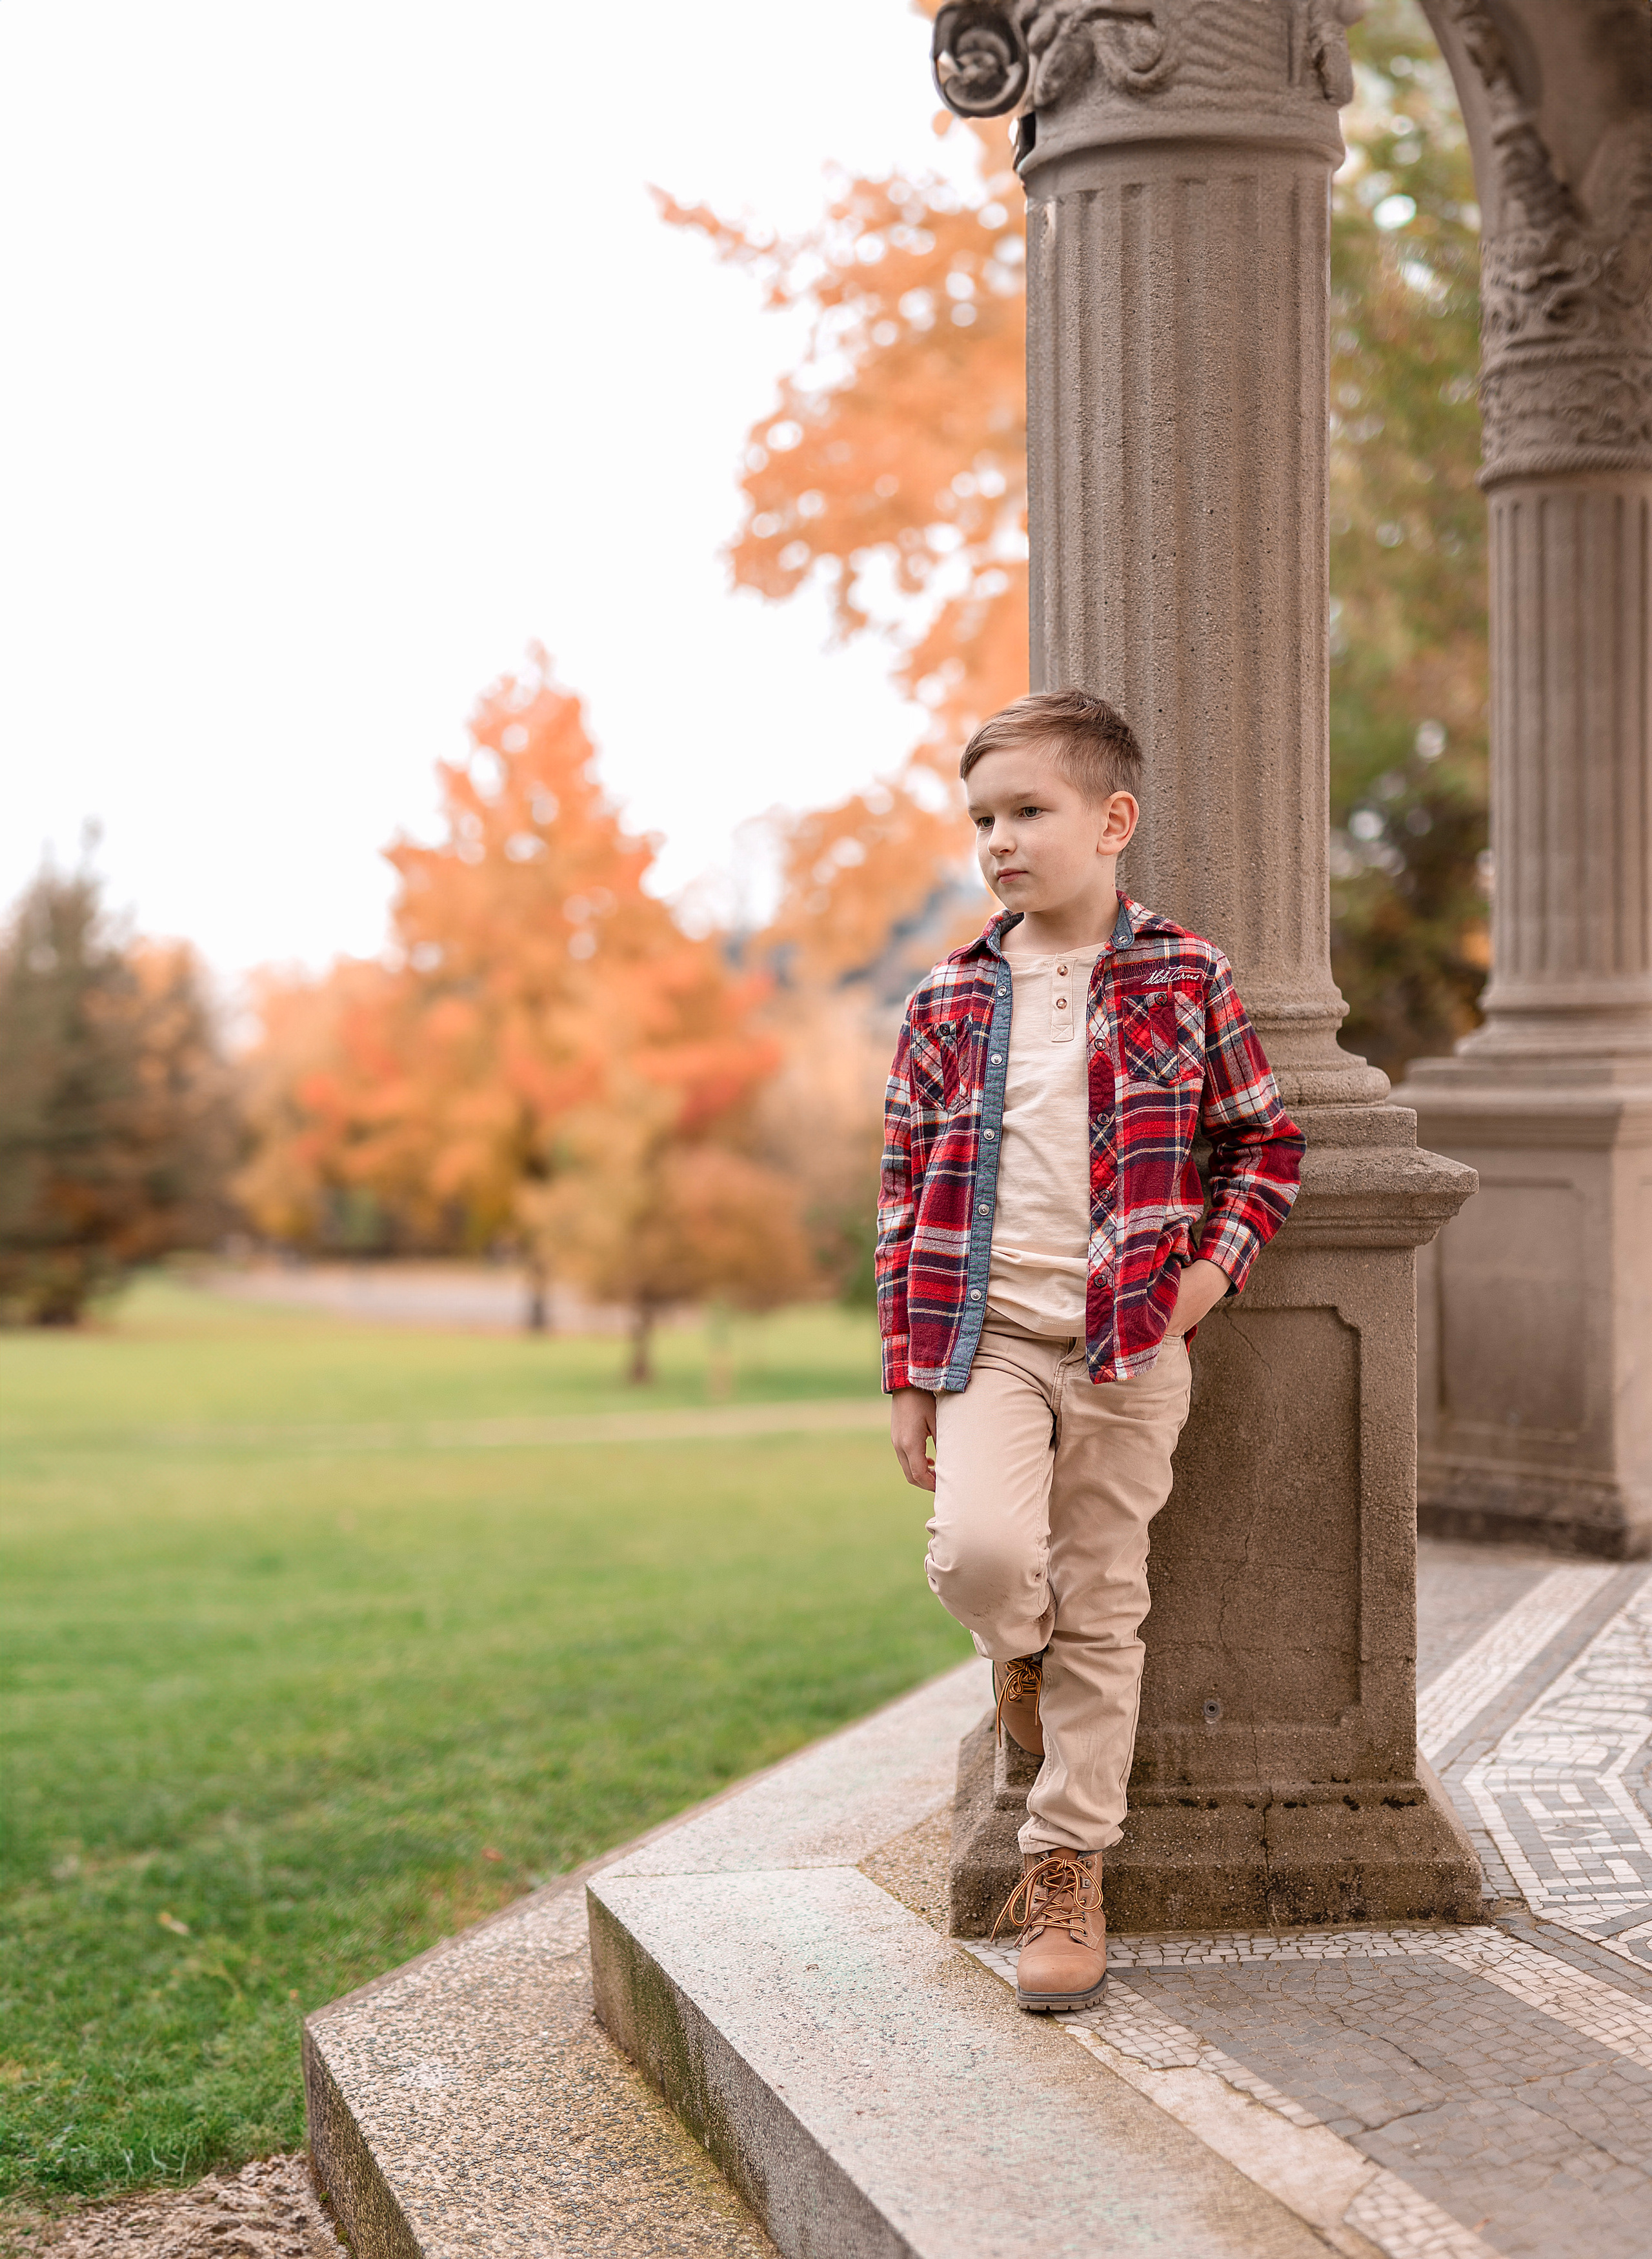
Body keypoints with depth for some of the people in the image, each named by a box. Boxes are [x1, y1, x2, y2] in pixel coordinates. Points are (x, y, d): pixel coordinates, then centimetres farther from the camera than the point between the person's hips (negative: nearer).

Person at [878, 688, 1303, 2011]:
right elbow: (909, 1193, 8)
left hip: (1130, 1348, -1)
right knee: (979, 1552, -22)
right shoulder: (948, 1006, 6)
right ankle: (1022, 1653, 15)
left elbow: (1266, 1141, 9)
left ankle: (1067, 1871, 17)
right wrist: (908, 1371, 4)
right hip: (987, 1333, 1)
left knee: (1102, 1606, 4)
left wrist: (1213, 1267, -7)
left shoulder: (1184, 981, 1)